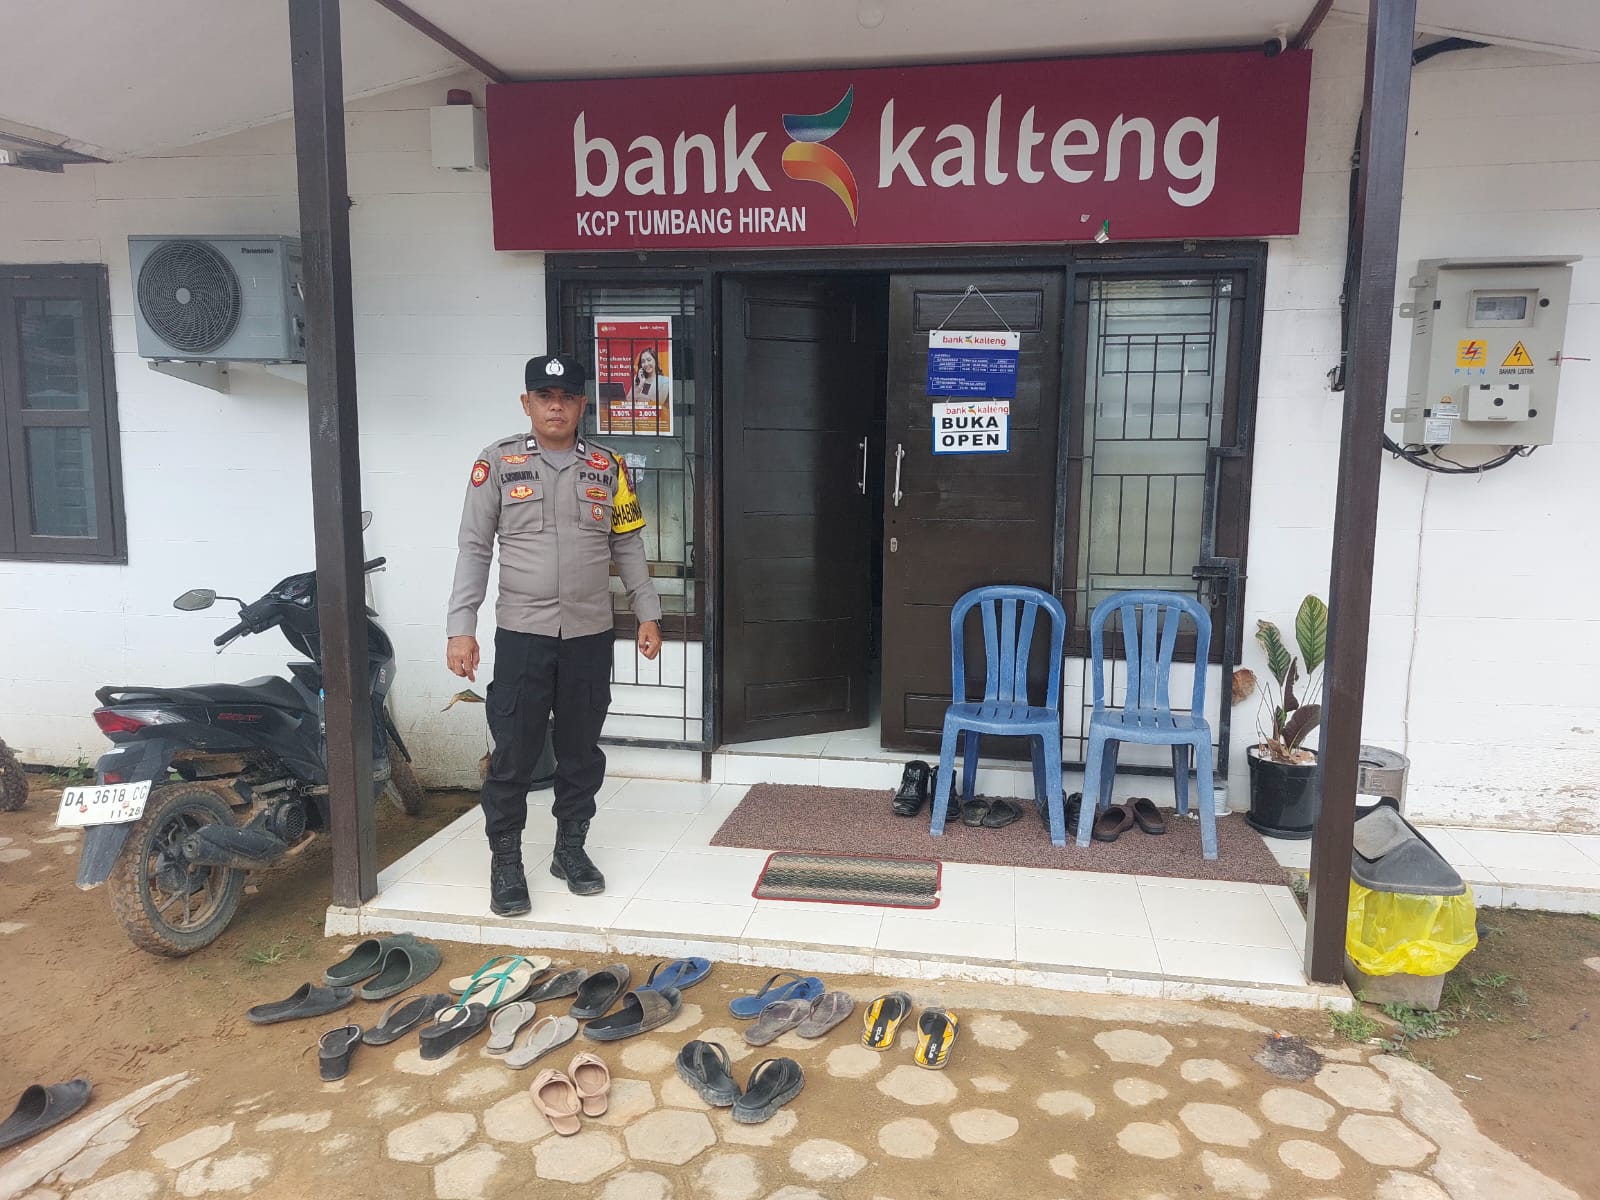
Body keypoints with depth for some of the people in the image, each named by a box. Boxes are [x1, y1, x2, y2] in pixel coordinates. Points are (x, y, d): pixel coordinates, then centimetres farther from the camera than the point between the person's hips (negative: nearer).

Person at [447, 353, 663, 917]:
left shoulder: (607, 466, 5)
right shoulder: (498, 463, -2)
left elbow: (628, 545, 10)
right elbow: (474, 548, -2)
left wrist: (647, 613, 5)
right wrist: (460, 628, -6)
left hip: (589, 635, 3)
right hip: (521, 634, -2)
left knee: (582, 750, 12)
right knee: (513, 753, 1)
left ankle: (571, 849, 28)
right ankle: (505, 863, 16)